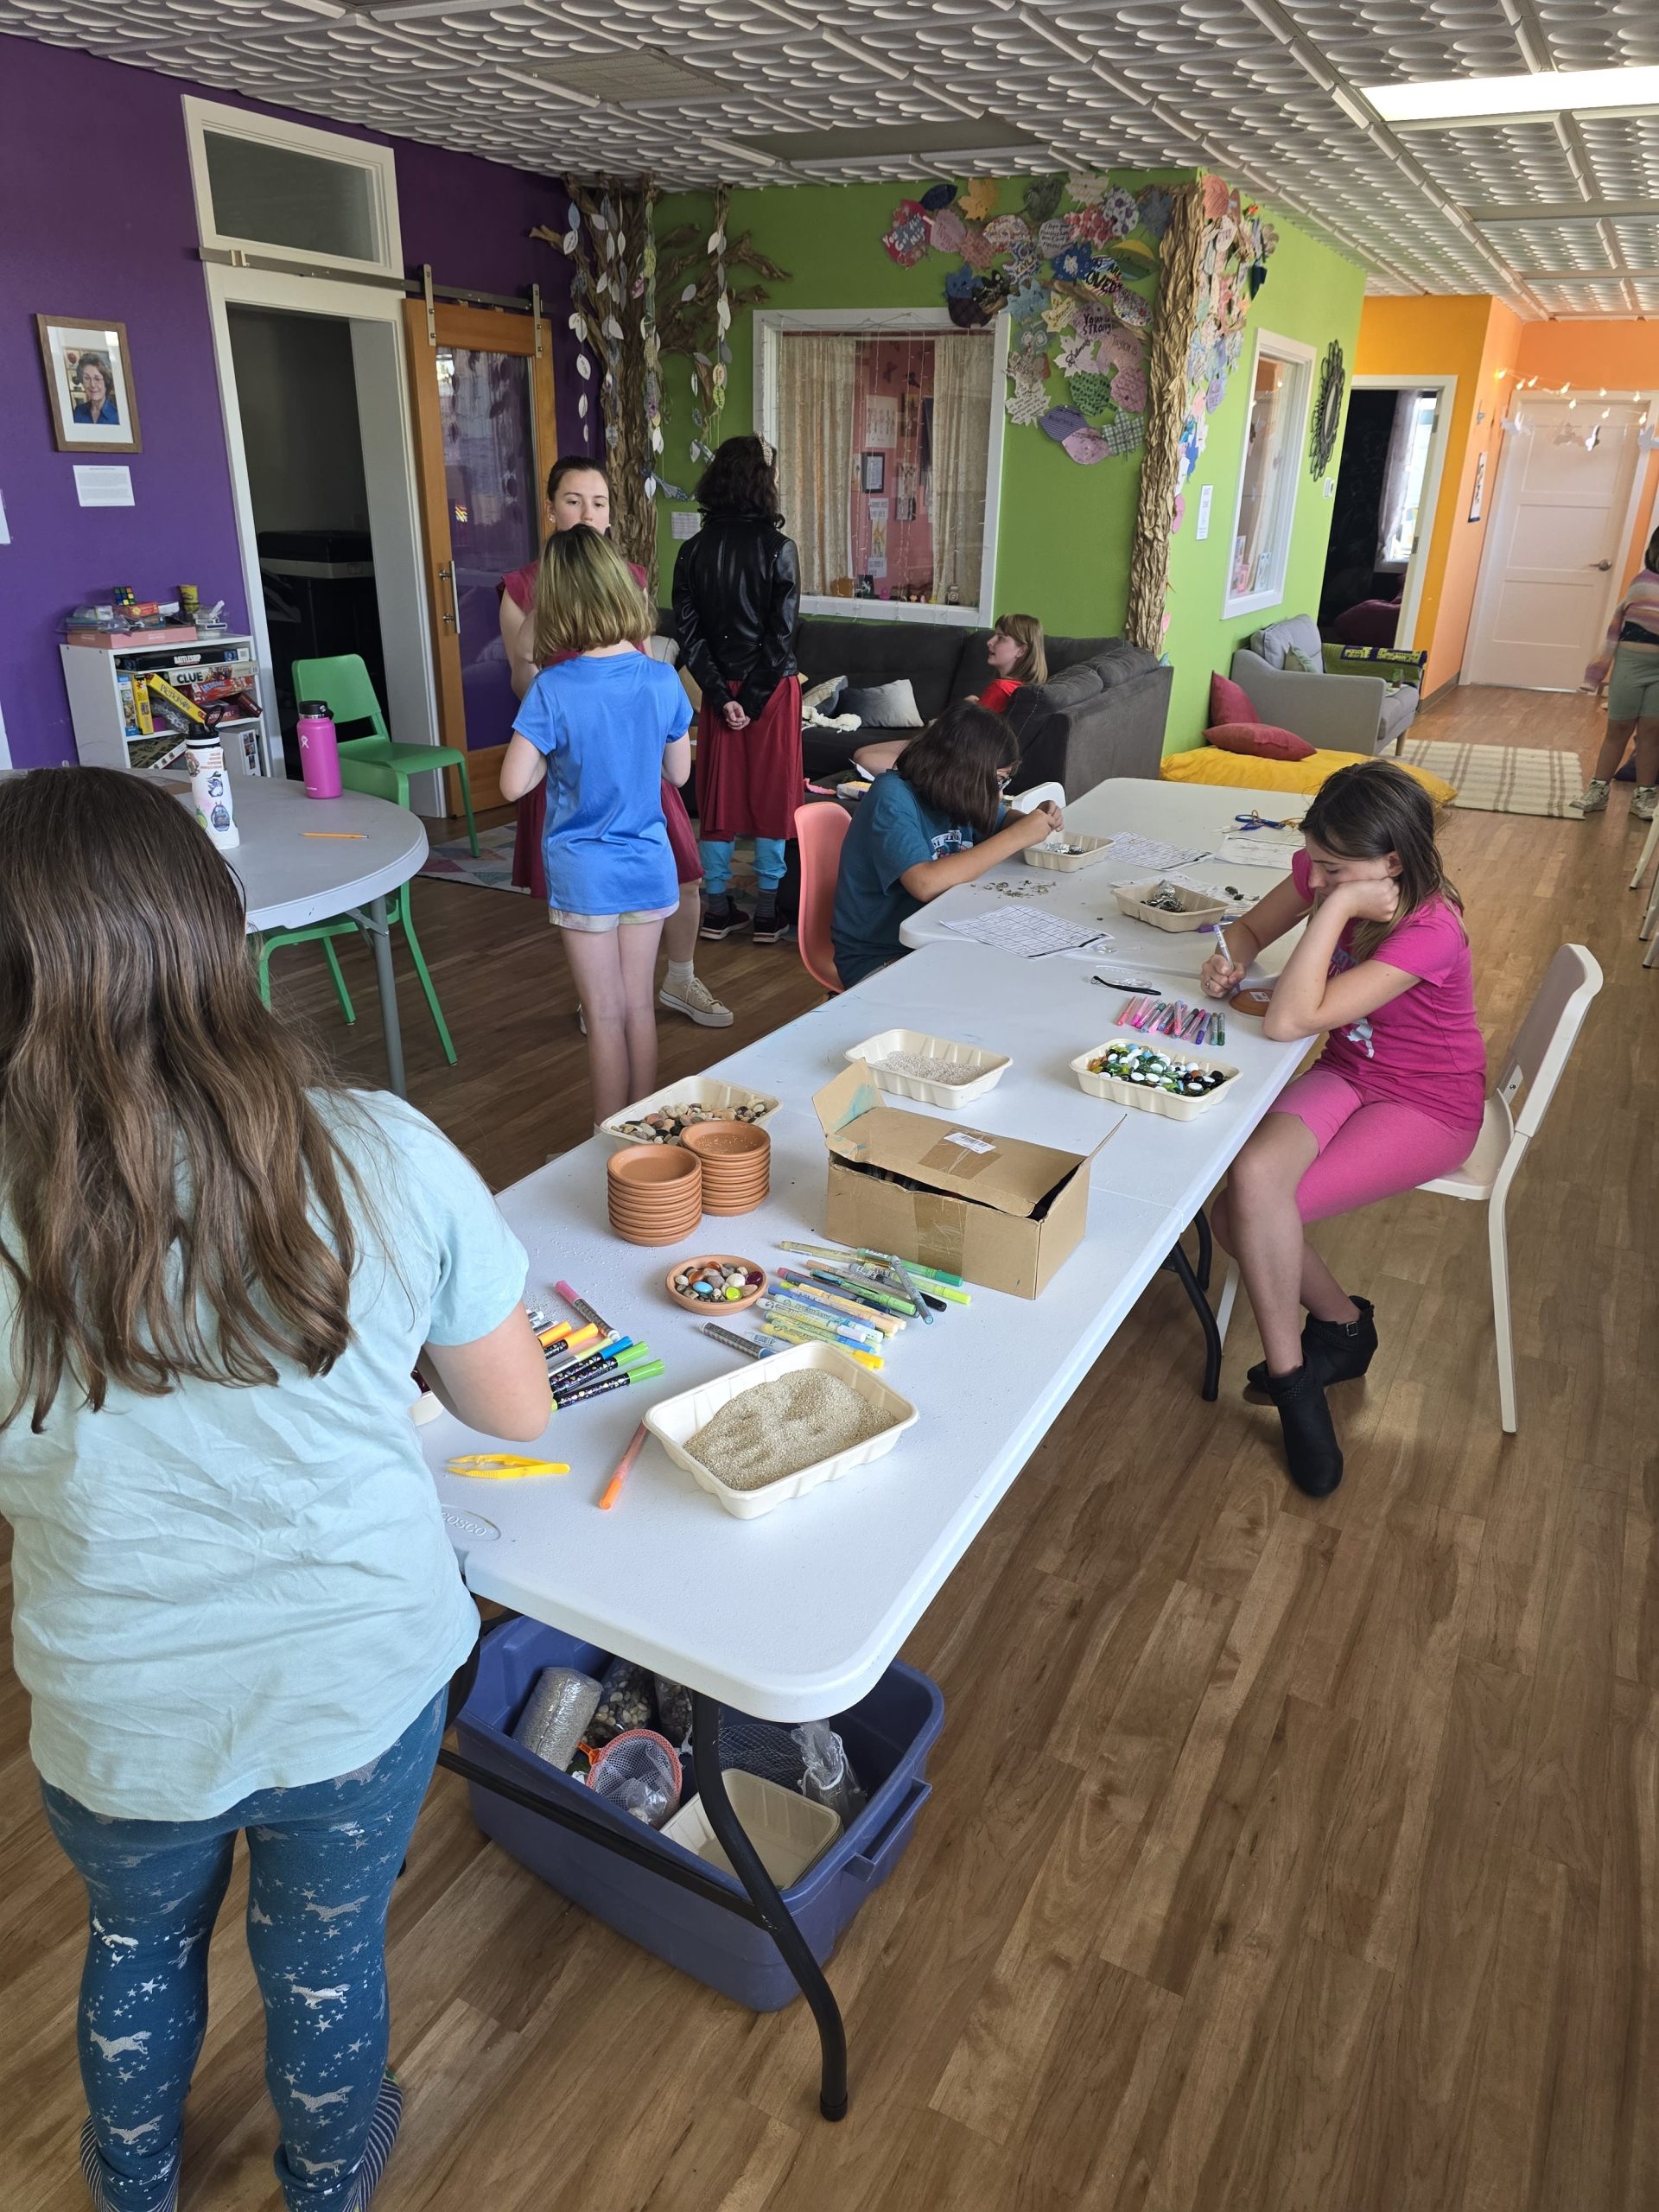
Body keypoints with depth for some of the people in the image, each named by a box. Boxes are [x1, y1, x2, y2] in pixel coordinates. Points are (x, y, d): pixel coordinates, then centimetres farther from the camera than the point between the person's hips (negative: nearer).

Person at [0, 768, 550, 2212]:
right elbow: (516, 1410, -11)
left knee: (140, 1948, 33)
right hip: (365, 1686, 0)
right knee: (327, 1961, 29)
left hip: (124, 1727, 0)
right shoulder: (384, 1157, -23)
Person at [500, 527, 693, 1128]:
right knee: (639, 1008, 14)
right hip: (648, 867, 3)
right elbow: (678, 771, 5)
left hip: (584, 875, -3)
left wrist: (558, 755, 1)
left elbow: (514, 784, -15)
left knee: (605, 1016, 7)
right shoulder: (662, 680, -6)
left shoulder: (553, 690, -16)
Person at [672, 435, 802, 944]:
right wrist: (755, 699, -8)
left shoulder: (694, 551, -1)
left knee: (718, 793, 10)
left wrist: (722, 696, -6)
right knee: (772, 793, 6)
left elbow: (688, 632, -5)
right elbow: (781, 633, -13)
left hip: (720, 689, 3)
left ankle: (718, 908, 15)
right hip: (773, 688, -3)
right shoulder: (777, 549, -10)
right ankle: (768, 912, 10)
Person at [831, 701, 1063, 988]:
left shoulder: (955, 792, 2)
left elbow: (1000, 821, 24)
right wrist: (1016, 836, -27)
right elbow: (926, 883, -35)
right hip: (877, 960, -8)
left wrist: (1037, 820, -1)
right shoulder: (892, 797, -20)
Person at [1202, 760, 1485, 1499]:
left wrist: (1335, 908, -35)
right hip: (1346, 1072, 6)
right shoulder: (1324, 872, -10)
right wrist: (1229, 958, -14)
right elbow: (1252, 927, 9)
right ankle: (1342, 1326, 3)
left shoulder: (1428, 933, -29)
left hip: (1426, 1106, -6)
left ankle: (1290, 1373, 1)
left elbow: (1287, 1022, -35)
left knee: (1250, 1212, -23)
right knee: (1251, 1180, -23)